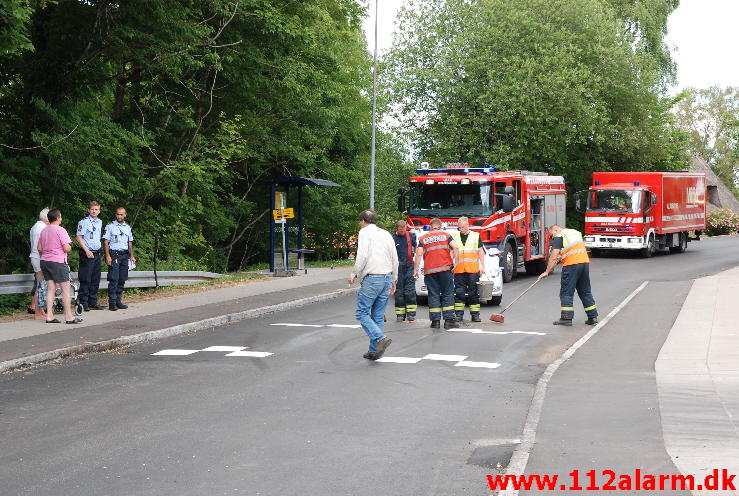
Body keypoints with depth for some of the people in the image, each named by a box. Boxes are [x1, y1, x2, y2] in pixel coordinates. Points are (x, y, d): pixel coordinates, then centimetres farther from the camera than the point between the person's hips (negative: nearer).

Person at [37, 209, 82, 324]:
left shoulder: (44, 231, 10)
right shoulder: (60, 230, -11)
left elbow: (39, 248, 15)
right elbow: (67, 248, -16)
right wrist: (70, 247, 5)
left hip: (44, 261, 7)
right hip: (58, 262, -7)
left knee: (50, 288, 8)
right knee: (66, 288, 0)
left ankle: (49, 316, 4)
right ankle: (69, 317, 0)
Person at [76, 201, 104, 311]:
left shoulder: (100, 222, 14)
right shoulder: (84, 222, -7)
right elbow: (79, 237, -11)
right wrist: (87, 251, -18)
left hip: (97, 253, 7)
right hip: (87, 253, -7)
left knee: (95, 280, 9)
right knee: (85, 279, -6)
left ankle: (93, 302, 16)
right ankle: (83, 303, -3)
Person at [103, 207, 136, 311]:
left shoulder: (128, 227, 16)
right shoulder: (110, 226, 0)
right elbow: (106, 242, -4)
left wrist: (132, 256, 12)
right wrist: (108, 256, -14)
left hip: (125, 255, 5)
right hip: (114, 255, -5)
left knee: (122, 280, 5)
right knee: (114, 280, -10)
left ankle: (118, 301, 13)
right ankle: (112, 302, -9)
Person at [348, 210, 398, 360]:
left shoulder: (365, 232, -1)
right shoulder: (386, 234, 18)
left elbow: (362, 256, -14)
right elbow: (395, 259, 16)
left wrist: (354, 274, -3)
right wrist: (394, 280, 23)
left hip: (372, 278, -7)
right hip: (387, 278, 7)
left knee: (362, 313, -3)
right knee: (378, 316, 10)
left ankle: (381, 338, -21)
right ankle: (374, 351, 10)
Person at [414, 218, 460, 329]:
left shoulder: (423, 238, 11)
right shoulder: (446, 235, 10)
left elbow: (419, 254, 1)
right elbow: (455, 247, -5)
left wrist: (415, 270, 3)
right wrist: (456, 262, -2)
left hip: (429, 270, 1)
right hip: (445, 268, -1)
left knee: (433, 295, 4)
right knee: (448, 294, 3)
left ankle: (435, 321, 0)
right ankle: (449, 319, -3)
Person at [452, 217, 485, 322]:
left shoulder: (476, 236, 8)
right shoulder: (455, 237, 11)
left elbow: (481, 252, 9)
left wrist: (483, 266, 1)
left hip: (473, 270, -1)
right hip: (459, 270, 1)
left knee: (474, 293, 1)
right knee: (459, 293, 0)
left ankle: (475, 314, 5)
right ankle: (459, 314, 4)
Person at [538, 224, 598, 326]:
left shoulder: (559, 237, -1)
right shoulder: (576, 232, 22)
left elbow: (554, 257, -9)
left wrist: (547, 272, -8)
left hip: (571, 265, -7)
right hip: (585, 262, 7)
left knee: (566, 292, 1)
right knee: (585, 292, 14)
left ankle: (566, 317, -2)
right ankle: (593, 317, 14)